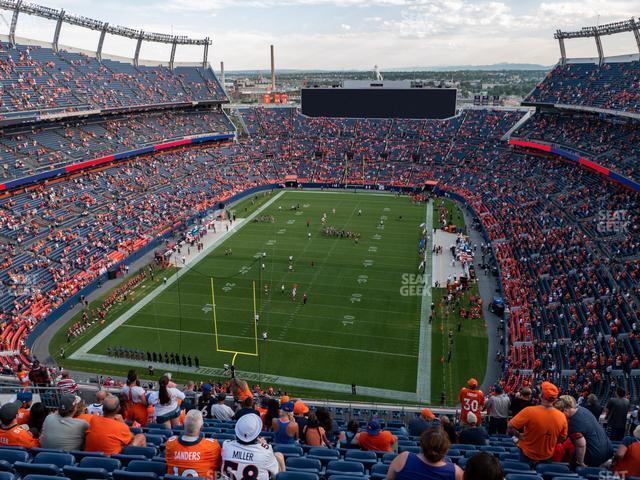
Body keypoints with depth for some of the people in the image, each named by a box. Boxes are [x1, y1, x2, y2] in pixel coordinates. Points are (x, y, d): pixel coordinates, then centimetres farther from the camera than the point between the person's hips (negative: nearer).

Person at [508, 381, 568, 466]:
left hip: (527, 454, -3)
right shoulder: (562, 417, -18)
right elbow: (562, 439, -2)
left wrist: (519, 436, -5)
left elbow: (511, 426, -23)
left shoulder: (529, 411, -30)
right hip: (547, 457, 3)